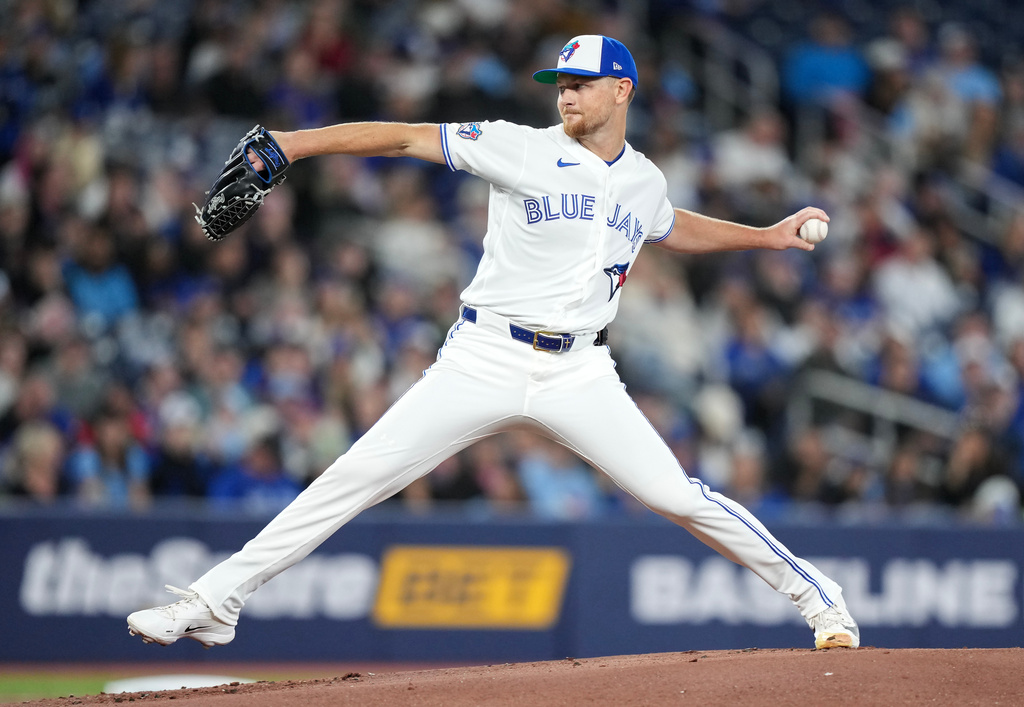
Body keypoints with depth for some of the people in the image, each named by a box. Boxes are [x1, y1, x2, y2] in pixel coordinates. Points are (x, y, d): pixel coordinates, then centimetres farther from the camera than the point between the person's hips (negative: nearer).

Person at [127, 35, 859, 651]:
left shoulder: (644, 181, 10)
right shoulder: (524, 151, -3)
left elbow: (673, 228, 35)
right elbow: (406, 136, -8)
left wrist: (767, 236, 29)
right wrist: (291, 143, -16)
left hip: (578, 373, 2)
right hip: (483, 363, -2)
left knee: (678, 496, -8)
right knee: (358, 476, -10)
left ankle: (817, 596, 10)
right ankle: (216, 601, -6)